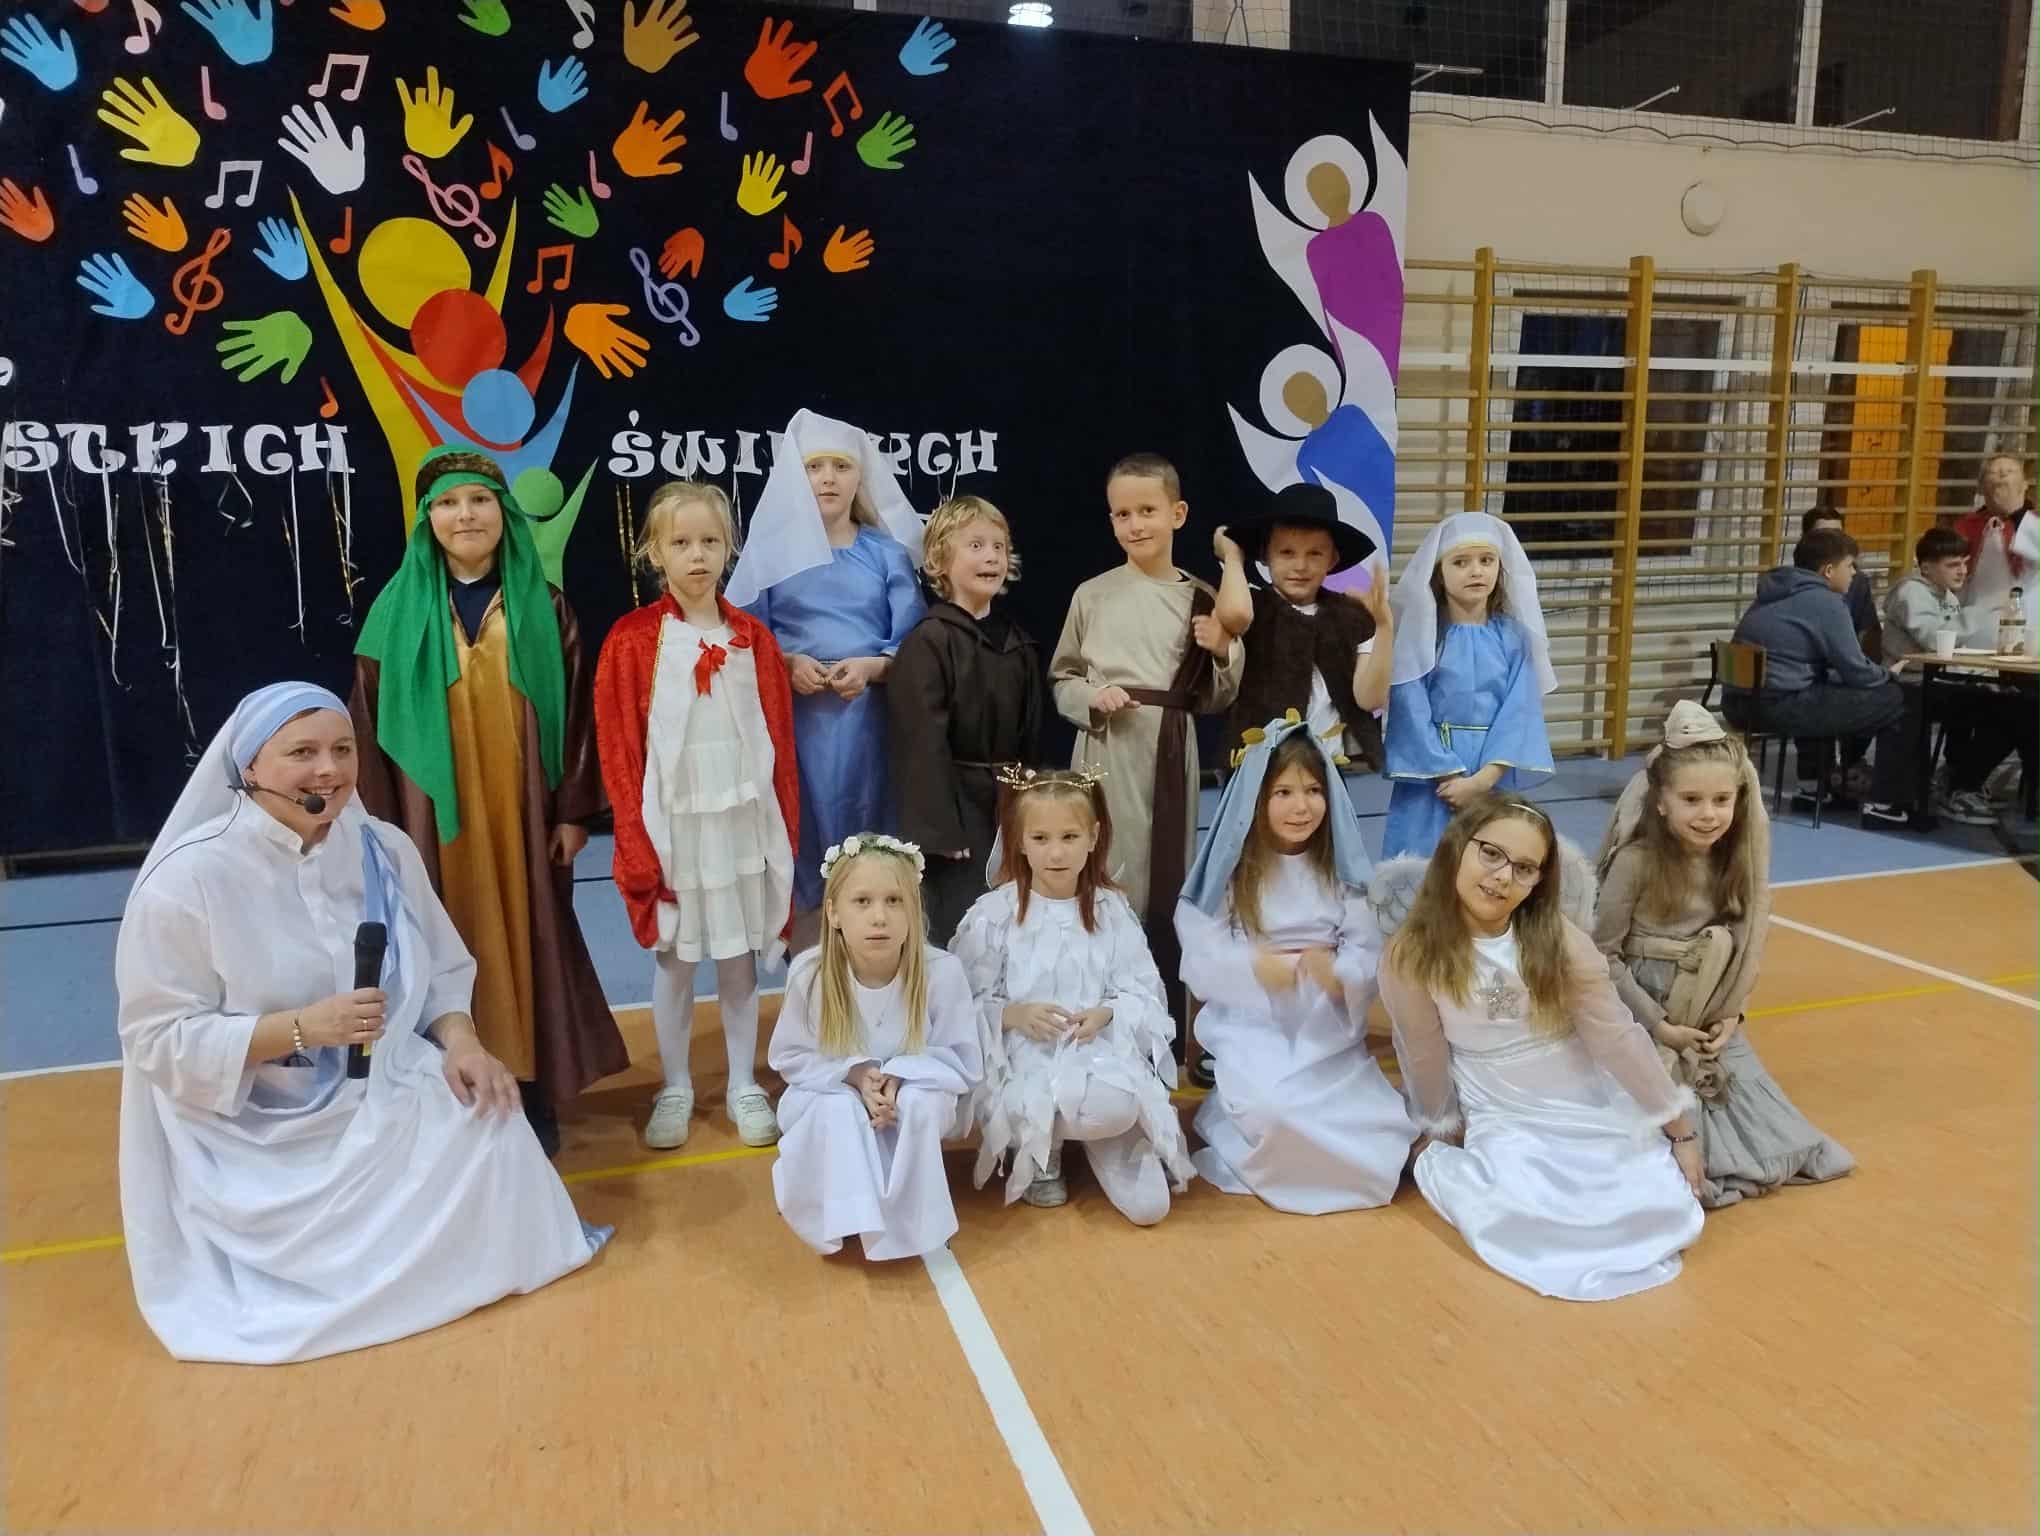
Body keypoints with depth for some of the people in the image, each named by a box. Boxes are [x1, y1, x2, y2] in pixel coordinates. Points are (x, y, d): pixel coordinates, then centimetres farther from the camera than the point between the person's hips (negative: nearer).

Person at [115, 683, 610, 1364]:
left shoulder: (385, 850, -3)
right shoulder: (185, 880, -17)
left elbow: (444, 971, 3)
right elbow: (161, 1042, -15)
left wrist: (459, 1040, -18)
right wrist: (303, 1028, -27)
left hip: (388, 1095, 5)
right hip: (260, 1137, -4)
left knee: (487, 1122, -18)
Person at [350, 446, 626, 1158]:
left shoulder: (544, 607, 2)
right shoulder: (399, 611, 0)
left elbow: (576, 710, 2)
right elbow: (371, 724, 1)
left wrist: (574, 811, -3)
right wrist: (384, 829, -3)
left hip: (523, 816, 1)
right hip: (435, 818, 0)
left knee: (529, 945, 7)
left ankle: (535, 1102, 20)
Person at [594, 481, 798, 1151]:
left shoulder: (753, 638, 3)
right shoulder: (631, 640, -5)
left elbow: (780, 743, 4)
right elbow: (618, 750, -5)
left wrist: (786, 834, 3)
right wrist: (637, 845, -8)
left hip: (744, 821, 2)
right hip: (672, 823, -2)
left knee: (740, 956, 11)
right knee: (674, 957, 9)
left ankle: (744, 1086, 25)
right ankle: (675, 1089, 26)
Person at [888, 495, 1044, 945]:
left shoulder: (1018, 642, 9)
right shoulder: (927, 643, -12)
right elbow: (923, 742, -15)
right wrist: (942, 827, -17)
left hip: (1011, 801, 6)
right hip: (956, 801, -6)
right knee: (960, 926, -4)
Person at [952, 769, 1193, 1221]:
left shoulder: (1111, 911, 4)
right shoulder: (994, 914, -4)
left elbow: (1144, 995, 4)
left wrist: (1107, 1014, -16)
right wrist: (1014, 1014, -20)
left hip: (1101, 1051, 2)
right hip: (1023, 1058, -1)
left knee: (1148, 1205, -16)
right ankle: (1037, 1153, 1)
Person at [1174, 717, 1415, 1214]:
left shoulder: (1341, 872, 4)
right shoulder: (1230, 872, -3)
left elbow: (1370, 960, 1)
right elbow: (1200, 962, -6)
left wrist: (1338, 973, -22)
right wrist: (1256, 967, -24)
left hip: (1329, 1031, 3)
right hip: (1253, 1028, -3)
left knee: (1376, 1138, -15)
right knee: (1274, 1114, -30)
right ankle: (1235, 1118, 6)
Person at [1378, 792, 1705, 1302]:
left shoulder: (1558, 941, -15)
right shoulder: (1411, 955, -17)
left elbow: (1620, 1040, -7)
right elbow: (1426, 1059, -4)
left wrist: (1681, 1129, 0)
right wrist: (1445, 1135, 9)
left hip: (1598, 1111, 2)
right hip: (1503, 1123, -2)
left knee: (1668, 1214, -13)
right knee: (1527, 1217, -28)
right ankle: (1450, 1169, 5)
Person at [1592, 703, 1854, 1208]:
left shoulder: (1736, 858, -5)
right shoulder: (1635, 861, -22)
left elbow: (1745, 944, 4)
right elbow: (1603, 953, -17)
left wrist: (1732, 1014, -7)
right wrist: (1657, 1024, -16)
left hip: (1712, 1014, 5)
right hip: (1643, 1010, -5)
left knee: (1749, 1097, 6)